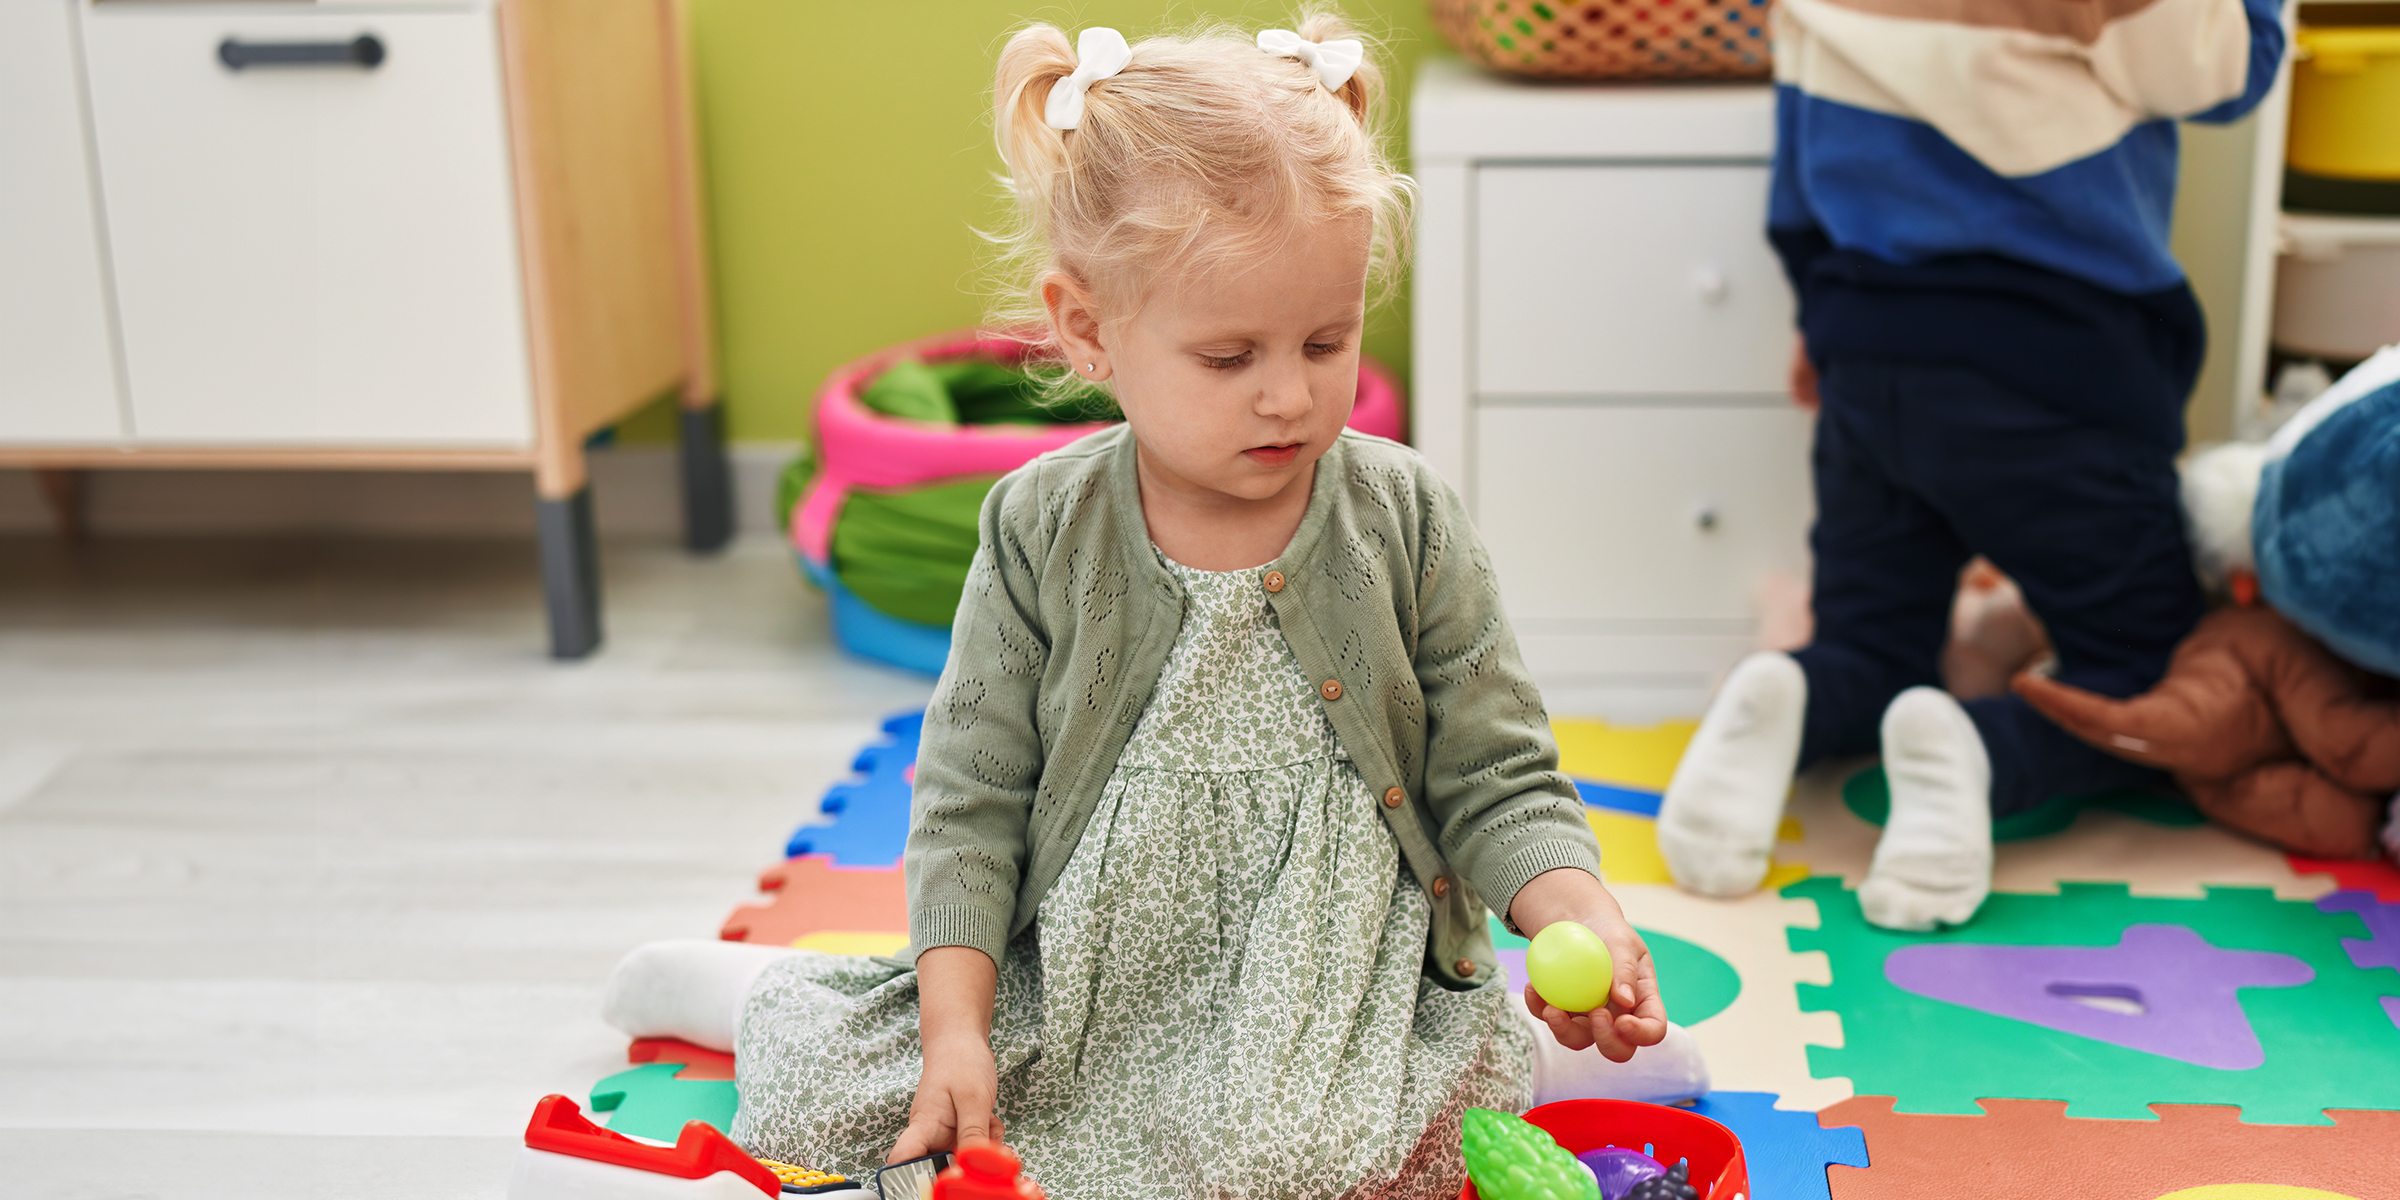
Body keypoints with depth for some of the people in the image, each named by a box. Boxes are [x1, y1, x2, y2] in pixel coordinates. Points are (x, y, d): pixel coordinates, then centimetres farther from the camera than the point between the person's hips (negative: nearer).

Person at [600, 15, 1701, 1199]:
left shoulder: (1403, 520, -7)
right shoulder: (1041, 534, -8)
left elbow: (1495, 780, -4)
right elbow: (971, 800, -4)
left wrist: (1581, 918, -24)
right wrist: (957, 1025, -13)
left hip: (1336, 991, -1)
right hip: (1073, 993, 2)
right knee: (829, 1091, -8)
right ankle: (740, 983, 27)